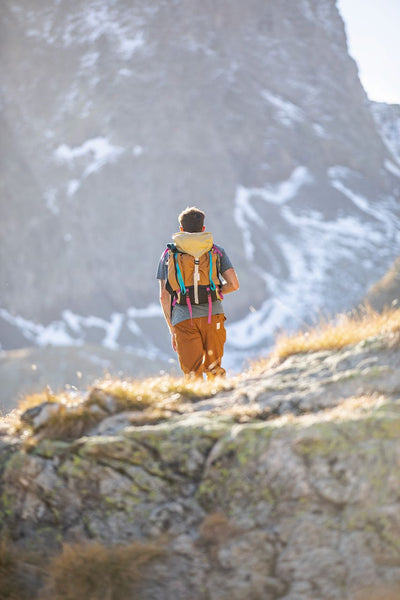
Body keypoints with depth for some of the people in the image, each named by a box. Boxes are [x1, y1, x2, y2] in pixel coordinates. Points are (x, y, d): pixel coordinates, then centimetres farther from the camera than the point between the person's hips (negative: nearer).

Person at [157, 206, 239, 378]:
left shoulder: (169, 254, 12)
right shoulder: (216, 250, 12)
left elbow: (164, 296, 7)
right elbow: (234, 284, 5)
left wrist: (172, 330, 12)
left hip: (183, 319, -1)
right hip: (213, 316, 1)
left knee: (193, 374, -5)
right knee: (214, 369, 14)